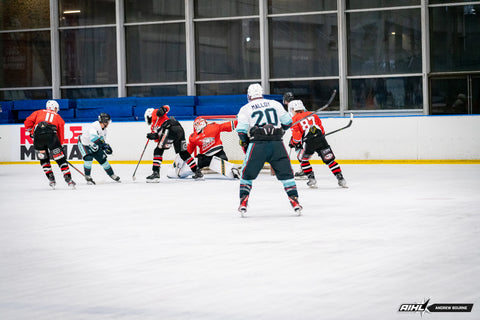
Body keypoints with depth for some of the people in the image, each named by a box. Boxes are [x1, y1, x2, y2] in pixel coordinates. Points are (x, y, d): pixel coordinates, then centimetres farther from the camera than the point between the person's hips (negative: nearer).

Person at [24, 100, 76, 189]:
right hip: (51, 135, -1)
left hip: (38, 135, 1)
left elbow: (28, 122, 15)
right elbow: (61, 134, 29)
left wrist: (31, 132, 27)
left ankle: (51, 179, 12)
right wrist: (59, 147, 36)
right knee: (60, 158, 4)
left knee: (43, 158, 19)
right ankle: (68, 179, -1)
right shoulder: (58, 117, 29)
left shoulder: (38, 112, 29)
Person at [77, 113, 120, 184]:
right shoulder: (94, 127, -33)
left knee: (102, 159, 5)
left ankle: (112, 174, 22)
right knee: (88, 158, -27)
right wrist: (104, 145, -46)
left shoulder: (104, 129, -1)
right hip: (83, 144, -8)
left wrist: (105, 147, -3)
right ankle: (88, 177, -11)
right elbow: (94, 138, -48)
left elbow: (102, 140, 12)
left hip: (94, 146, 8)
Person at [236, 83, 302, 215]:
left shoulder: (245, 109, 10)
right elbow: (287, 122, 16)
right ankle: (294, 199, 2)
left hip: (257, 145, -1)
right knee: (286, 172, 9)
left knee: (248, 173, 12)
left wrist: (245, 143, 18)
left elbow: (241, 130, 3)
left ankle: (243, 201, 7)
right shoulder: (275, 104, 14)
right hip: (277, 144, 1)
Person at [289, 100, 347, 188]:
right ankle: (341, 179, 2)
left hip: (308, 142, -4)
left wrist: (293, 143, 17)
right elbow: (321, 128, 21)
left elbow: (296, 135, 0)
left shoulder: (294, 119, 9)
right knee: (329, 160, 8)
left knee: (303, 159, 20)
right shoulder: (312, 115, 22)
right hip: (321, 139, 4)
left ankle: (311, 179, 13)